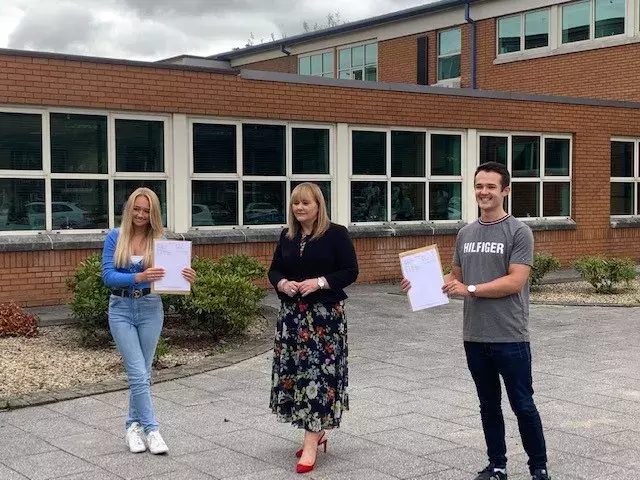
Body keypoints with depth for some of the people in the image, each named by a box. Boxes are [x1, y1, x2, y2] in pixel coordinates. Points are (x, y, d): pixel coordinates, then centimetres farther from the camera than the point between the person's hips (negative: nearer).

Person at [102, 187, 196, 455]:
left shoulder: (159, 241, -1)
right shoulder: (115, 238, -4)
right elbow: (107, 276, -12)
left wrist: (187, 279, -25)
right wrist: (139, 277, -28)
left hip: (150, 309, 2)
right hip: (121, 308, -2)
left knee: (142, 373, 9)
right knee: (138, 373, -7)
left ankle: (134, 426, 23)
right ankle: (151, 429, 0)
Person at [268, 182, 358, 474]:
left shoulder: (336, 234, -5)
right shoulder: (287, 236, 11)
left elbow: (351, 272, -7)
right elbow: (274, 270, 15)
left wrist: (320, 282, -18)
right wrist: (282, 284, -7)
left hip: (326, 314, -5)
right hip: (292, 313, 6)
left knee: (319, 372, -7)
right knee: (294, 370, 6)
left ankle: (311, 444, -5)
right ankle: (318, 432, 24)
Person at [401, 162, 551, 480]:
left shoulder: (519, 232, -7)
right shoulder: (465, 234, 10)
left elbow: (515, 281, -16)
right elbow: (454, 278, 17)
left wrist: (471, 289, -18)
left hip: (510, 337, -5)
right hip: (475, 337, 5)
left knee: (523, 406, 4)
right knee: (489, 406, 14)